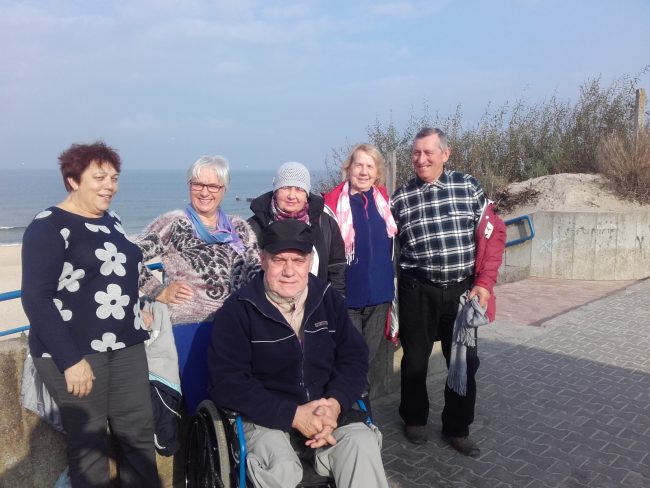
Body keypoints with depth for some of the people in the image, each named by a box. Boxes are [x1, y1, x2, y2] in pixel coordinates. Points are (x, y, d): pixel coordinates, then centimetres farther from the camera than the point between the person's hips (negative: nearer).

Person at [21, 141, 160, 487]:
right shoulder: (49, 226, -11)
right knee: (89, 440, 4)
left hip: (125, 345, 7)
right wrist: (70, 359, -19)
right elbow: (36, 299, -17)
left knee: (138, 430, 9)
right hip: (74, 351, -6)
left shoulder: (112, 221, 11)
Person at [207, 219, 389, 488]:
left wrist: (334, 403, -14)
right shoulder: (237, 310, -9)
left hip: (325, 410, 4)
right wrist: (293, 414, -20)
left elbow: (355, 357, 6)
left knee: (363, 444, -23)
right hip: (267, 416, -3)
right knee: (280, 466, -32)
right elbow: (227, 383, -14)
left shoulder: (328, 298, 4)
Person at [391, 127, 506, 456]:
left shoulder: (468, 186, -1)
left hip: (463, 290, 1)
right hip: (417, 292, -1)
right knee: (415, 359, 11)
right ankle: (414, 419, 35)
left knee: (465, 361, 8)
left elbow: (493, 234, 1)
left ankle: (457, 429, 28)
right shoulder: (401, 198, -1)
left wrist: (484, 283, -5)